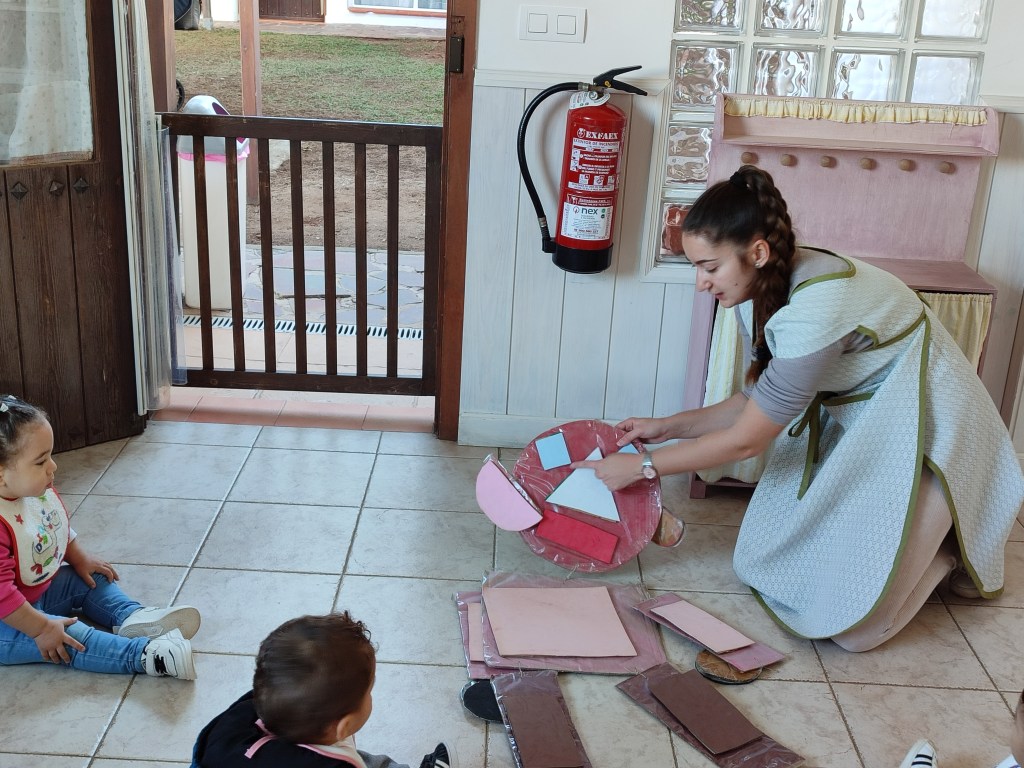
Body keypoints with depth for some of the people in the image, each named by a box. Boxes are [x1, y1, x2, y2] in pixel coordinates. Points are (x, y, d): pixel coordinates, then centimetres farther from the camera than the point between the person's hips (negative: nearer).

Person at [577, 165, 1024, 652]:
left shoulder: (815, 309, -35)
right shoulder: (763, 288, -9)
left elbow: (747, 440, -26)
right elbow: (759, 402, 4)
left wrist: (642, 467, -18)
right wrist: (668, 426, 0)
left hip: (918, 426, -8)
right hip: (849, 418, 8)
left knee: (849, 623, -8)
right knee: (767, 567, 8)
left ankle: (948, 547, 17)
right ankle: (919, 535, 23)